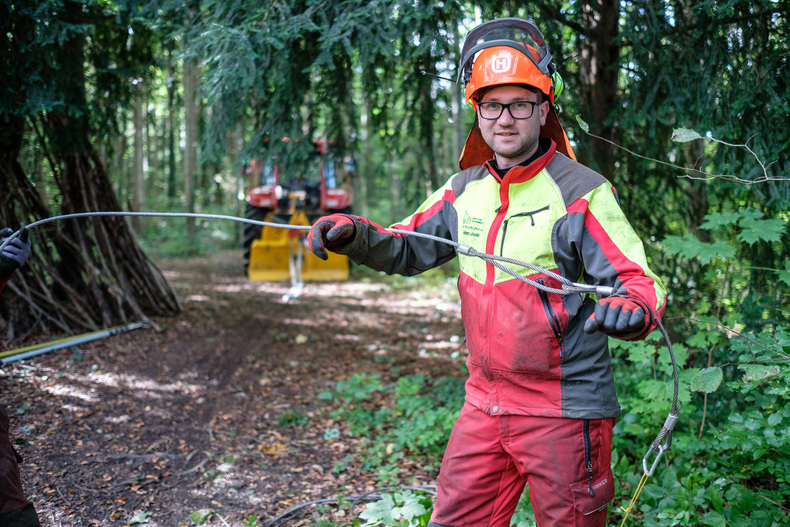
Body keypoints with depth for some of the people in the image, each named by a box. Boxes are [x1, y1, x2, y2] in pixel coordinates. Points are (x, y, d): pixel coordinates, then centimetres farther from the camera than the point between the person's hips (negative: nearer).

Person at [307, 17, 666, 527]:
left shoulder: (583, 194, -11)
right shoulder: (465, 191, 6)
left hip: (563, 411, -5)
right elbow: (408, 248, 15)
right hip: (485, 404, 6)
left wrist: (631, 308, -38)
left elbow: (642, 282, -15)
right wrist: (352, 233, -4)